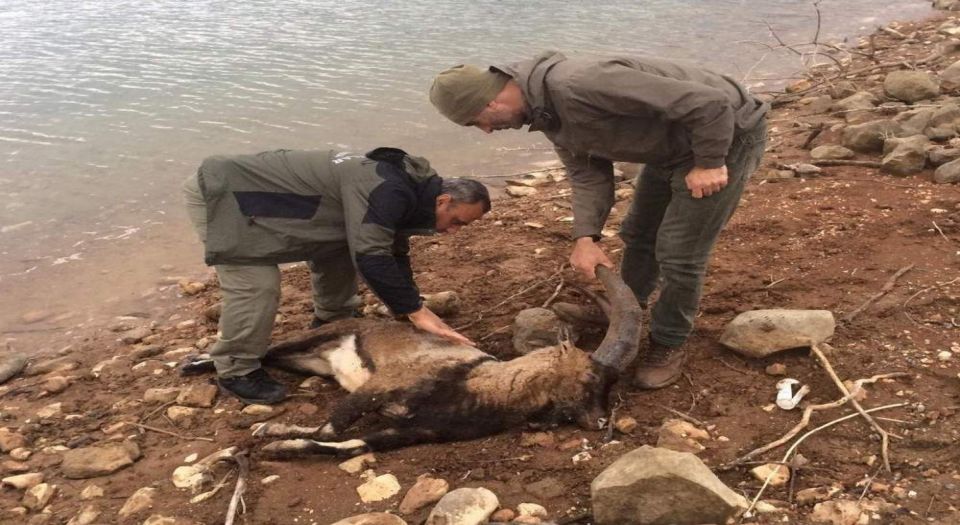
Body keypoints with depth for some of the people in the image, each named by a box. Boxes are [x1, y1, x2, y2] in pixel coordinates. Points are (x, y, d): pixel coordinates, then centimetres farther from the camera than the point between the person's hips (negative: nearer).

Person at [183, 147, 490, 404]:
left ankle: (332, 327, 31)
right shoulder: (389, 192, -28)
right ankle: (235, 370, 2)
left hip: (262, 195, 10)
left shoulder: (403, 192, 6)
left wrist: (412, 309, 7)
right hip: (219, 194, -9)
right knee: (258, 285, -18)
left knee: (339, 249, 12)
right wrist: (416, 311, -26)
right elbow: (370, 256, -34)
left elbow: (393, 256, 15)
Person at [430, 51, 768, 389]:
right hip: (671, 146, 9)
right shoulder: (545, 111, -5)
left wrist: (709, 162, -23)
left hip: (725, 133, -9)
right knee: (639, 234, 19)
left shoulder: (579, 85, -36)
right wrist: (585, 238, -13)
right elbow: (587, 173, 0)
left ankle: (668, 345, 16)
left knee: (678, 253, -6)